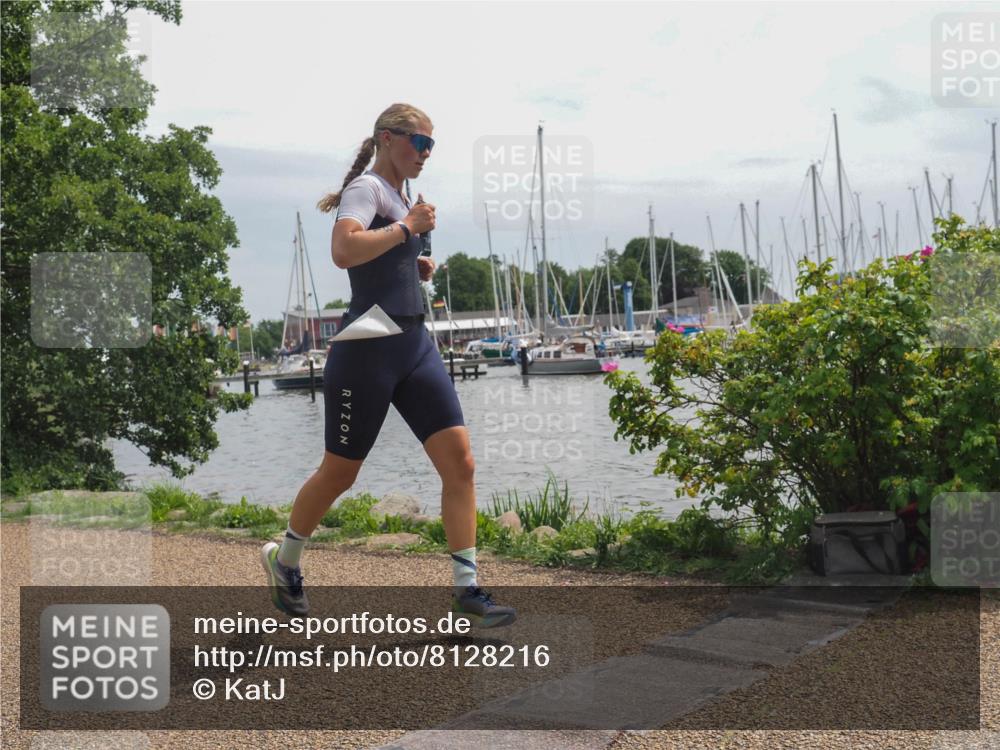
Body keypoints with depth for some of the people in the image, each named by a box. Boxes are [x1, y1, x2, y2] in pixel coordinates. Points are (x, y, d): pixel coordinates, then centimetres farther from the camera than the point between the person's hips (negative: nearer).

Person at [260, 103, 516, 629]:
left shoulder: (398, 196, 19)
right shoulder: (367, 187, -8)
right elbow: (343, 250, -28)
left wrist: (419, 267, 13)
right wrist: (407, 227, -18)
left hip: (414, 344, 8)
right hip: (367, 349, -8)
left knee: (459, 459, -5)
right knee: (340, 472, 6)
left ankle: (467, 589, -2)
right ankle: (284, 560, 31)